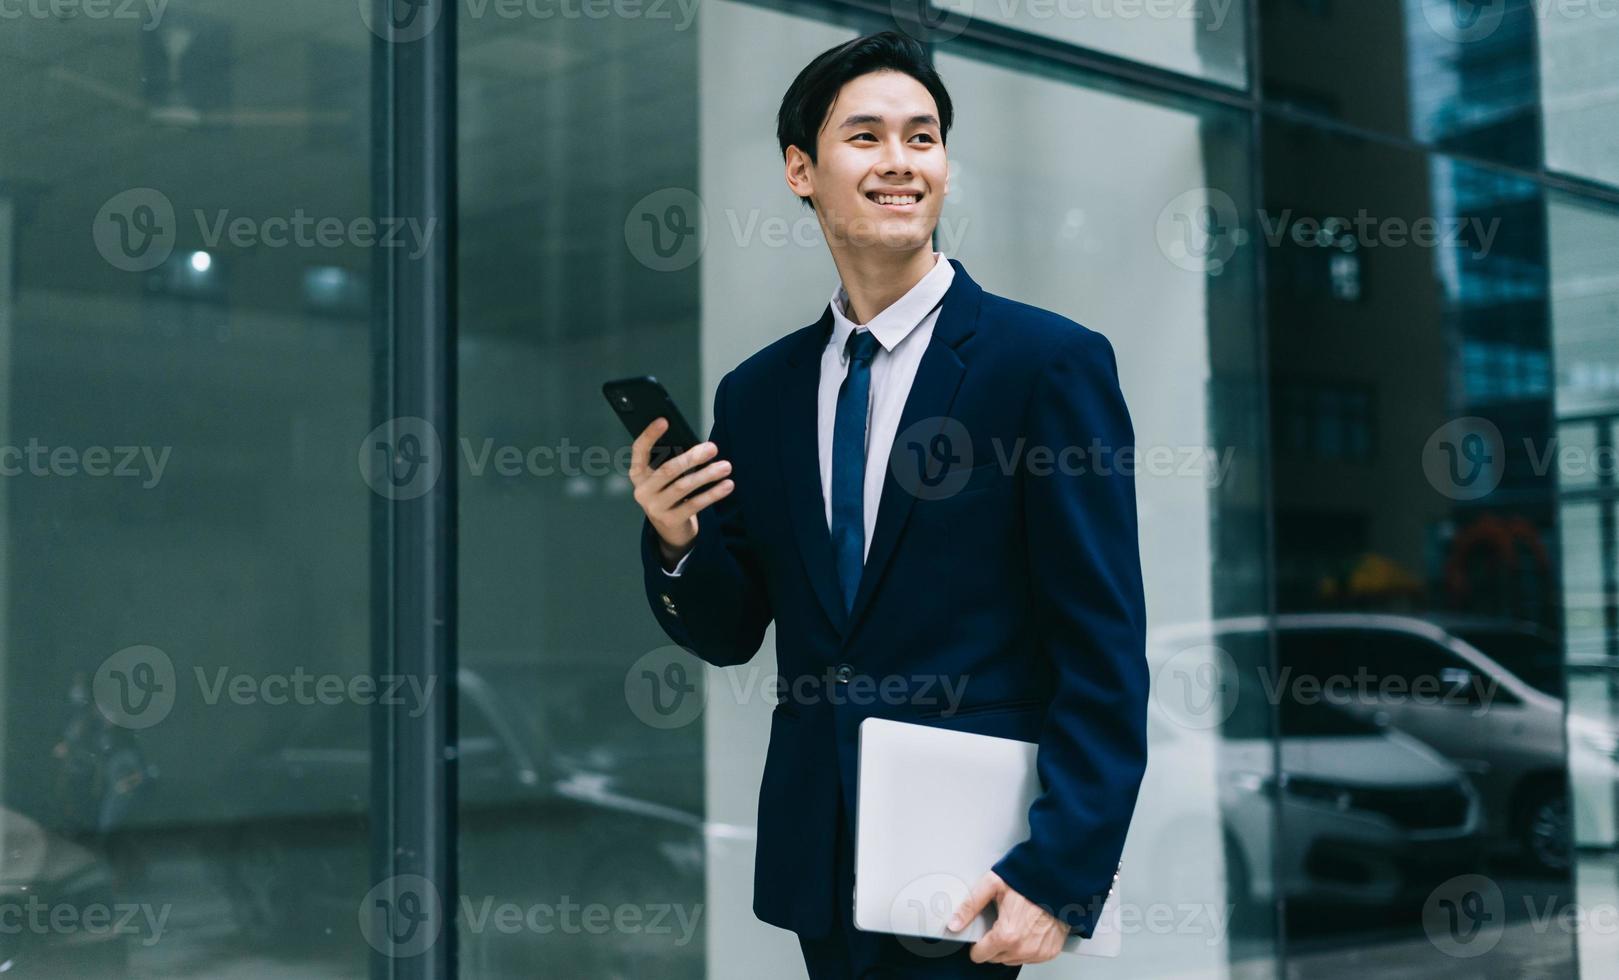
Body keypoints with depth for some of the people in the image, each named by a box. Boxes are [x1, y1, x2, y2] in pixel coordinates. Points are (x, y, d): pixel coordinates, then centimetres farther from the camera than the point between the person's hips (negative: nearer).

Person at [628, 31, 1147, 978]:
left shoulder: (1052, 362, -9)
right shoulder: (756, 392, 5)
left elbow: (1105, 655, -11)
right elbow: (730, 633, 9)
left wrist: (1059, 874, -17)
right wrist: (674, 541, -11)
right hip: (816, 863, 5)